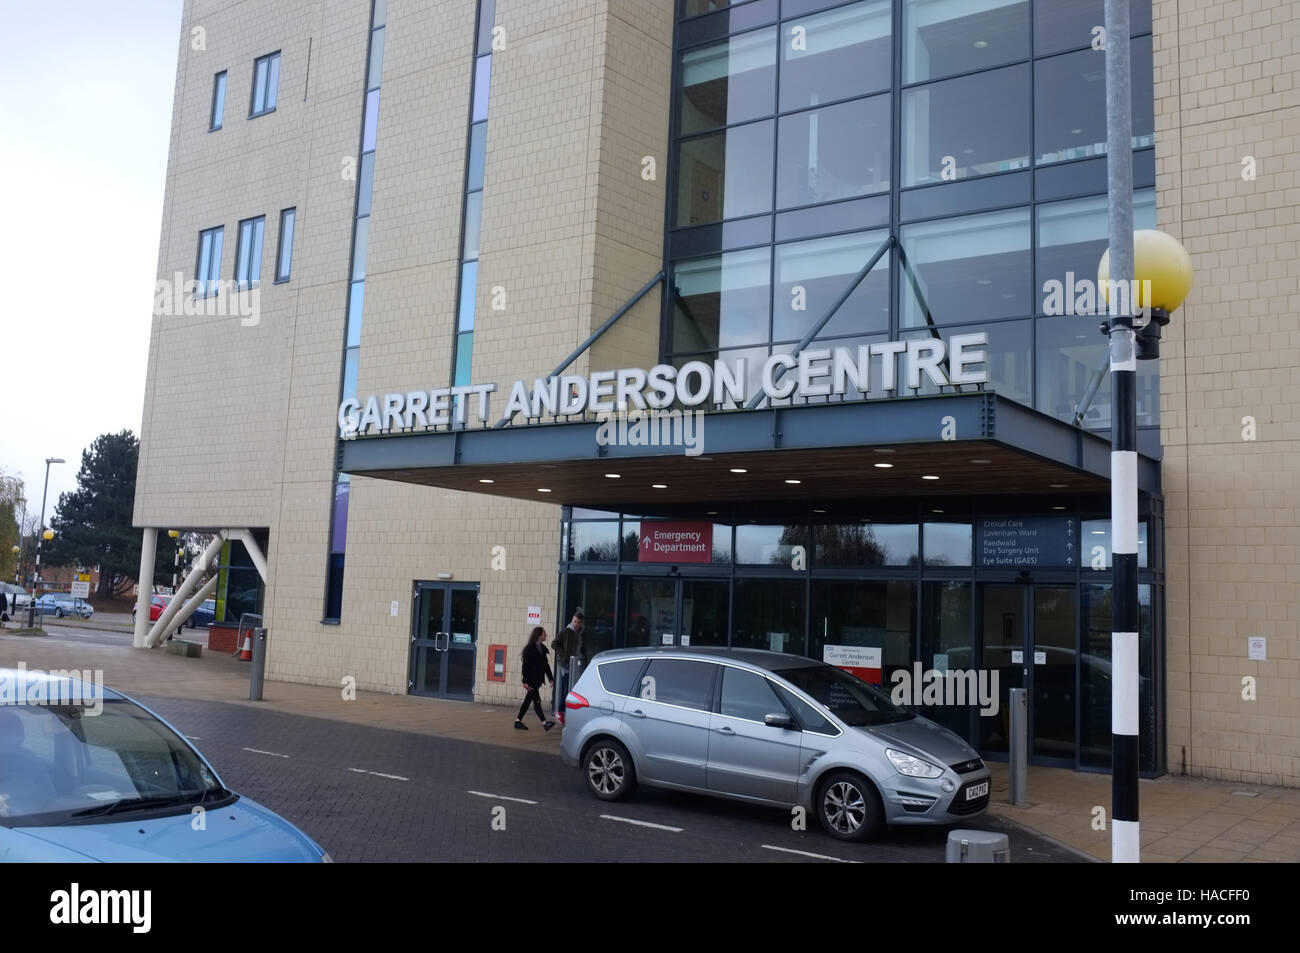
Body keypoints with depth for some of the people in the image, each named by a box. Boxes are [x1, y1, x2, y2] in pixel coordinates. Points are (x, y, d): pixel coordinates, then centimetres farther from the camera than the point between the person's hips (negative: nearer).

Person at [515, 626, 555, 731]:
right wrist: (525, 681, -15)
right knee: (537, 700, -9)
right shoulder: (530, 648, -11)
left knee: (528, 700, 11)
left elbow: (546, 664, 18)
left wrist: (550, 678, 14)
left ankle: (518, 721, 18)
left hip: (538, 679, 8)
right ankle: (544, 722, -13)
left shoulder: (542, 648, 12)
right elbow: (525, 665, -12)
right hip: (531, 680, -8)